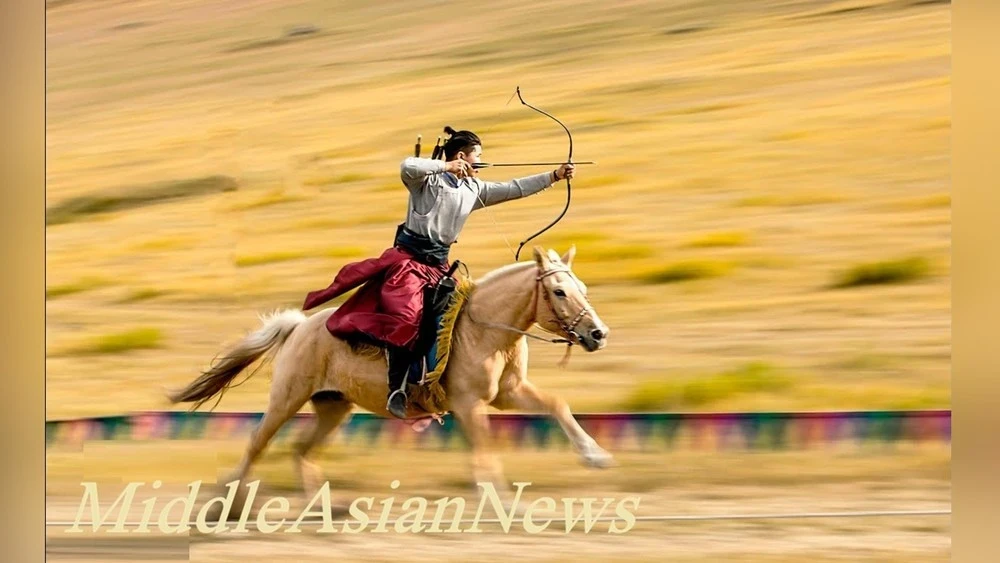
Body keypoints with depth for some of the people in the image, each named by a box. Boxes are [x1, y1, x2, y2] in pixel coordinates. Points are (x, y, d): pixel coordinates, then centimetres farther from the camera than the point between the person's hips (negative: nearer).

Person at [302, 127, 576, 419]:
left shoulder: (473, 189, 12)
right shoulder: (429, 179, -7)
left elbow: (514, 189, 11)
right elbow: (408, 167, -29)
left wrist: (554, 176, 7)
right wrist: (446, 166, -26)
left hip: (438, 265, 8)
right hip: (408, 258, -8)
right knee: (408, 317, -21)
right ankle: (396, 390, -21)